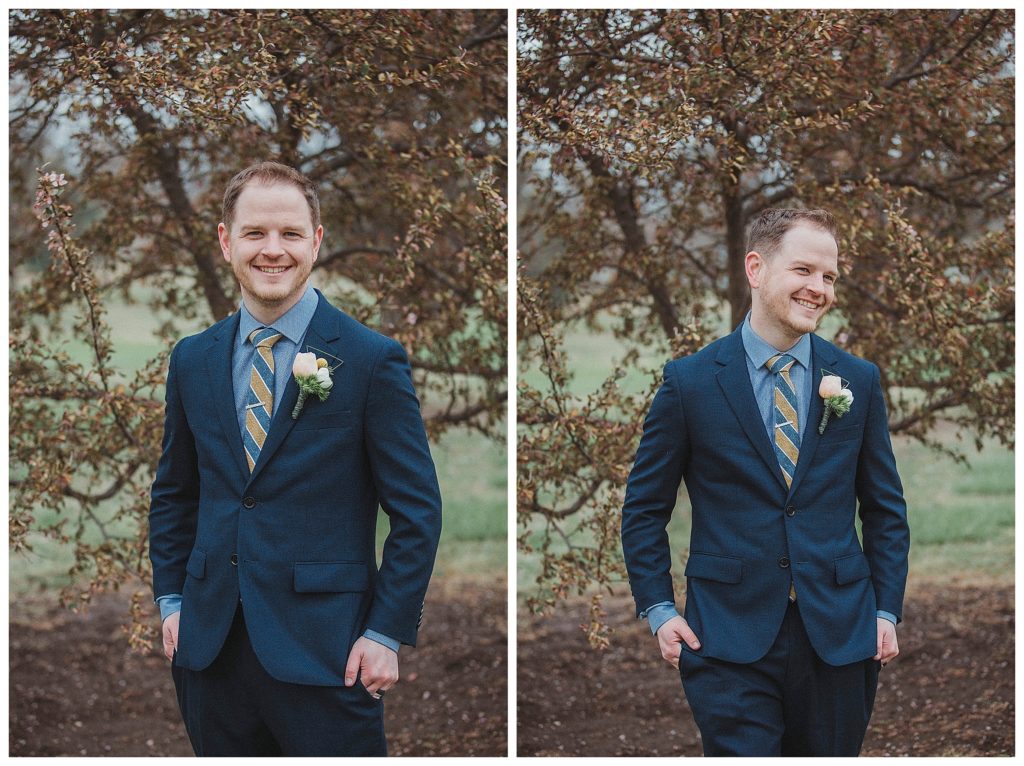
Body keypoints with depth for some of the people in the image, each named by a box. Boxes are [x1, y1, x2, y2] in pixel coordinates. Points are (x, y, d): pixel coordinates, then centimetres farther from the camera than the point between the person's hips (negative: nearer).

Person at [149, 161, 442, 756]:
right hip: (210, 648, 5)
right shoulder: (193, 360, 10)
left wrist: (386, 633, -9)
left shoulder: (372, 360, -5)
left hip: (324, 656, -4)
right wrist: (172, 600, 11)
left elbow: (417, 511, -5)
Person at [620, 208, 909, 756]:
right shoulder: (690, 381, -1)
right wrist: (658, 609, -2)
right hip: (730, 641, -3)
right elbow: (644, 508, 6)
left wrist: (887, 610, 4)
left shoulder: (859, 381, 7)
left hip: (839, 637, 3)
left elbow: (886, 508, 12)